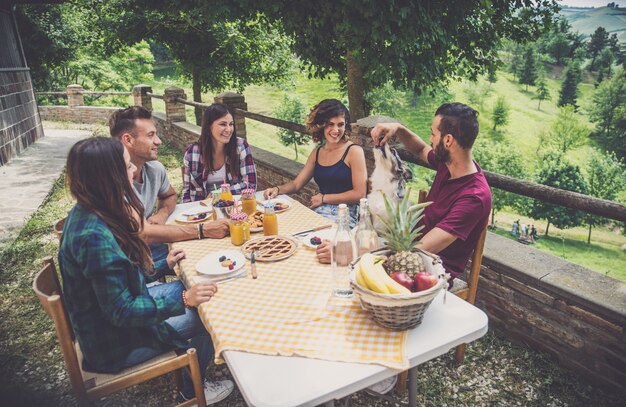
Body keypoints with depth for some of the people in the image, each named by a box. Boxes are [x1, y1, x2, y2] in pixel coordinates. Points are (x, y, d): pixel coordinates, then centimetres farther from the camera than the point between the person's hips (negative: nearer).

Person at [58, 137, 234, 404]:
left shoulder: (87, 213, -4)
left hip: (110, 310, 9)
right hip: (114, 343, -9)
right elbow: (121, 312, -28)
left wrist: (163, 264, 12)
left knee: (185, 288, 14)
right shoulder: (95, 236, -35)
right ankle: (192, 394, 22)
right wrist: (184, 300, -27)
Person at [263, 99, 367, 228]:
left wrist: (324, 198, -6)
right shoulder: (316, 153, 13)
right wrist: (277, 189, -4)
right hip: (318, 212, 5)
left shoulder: (354, 151, -5)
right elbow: (296, 184, 16)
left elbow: (359, 194, -10)